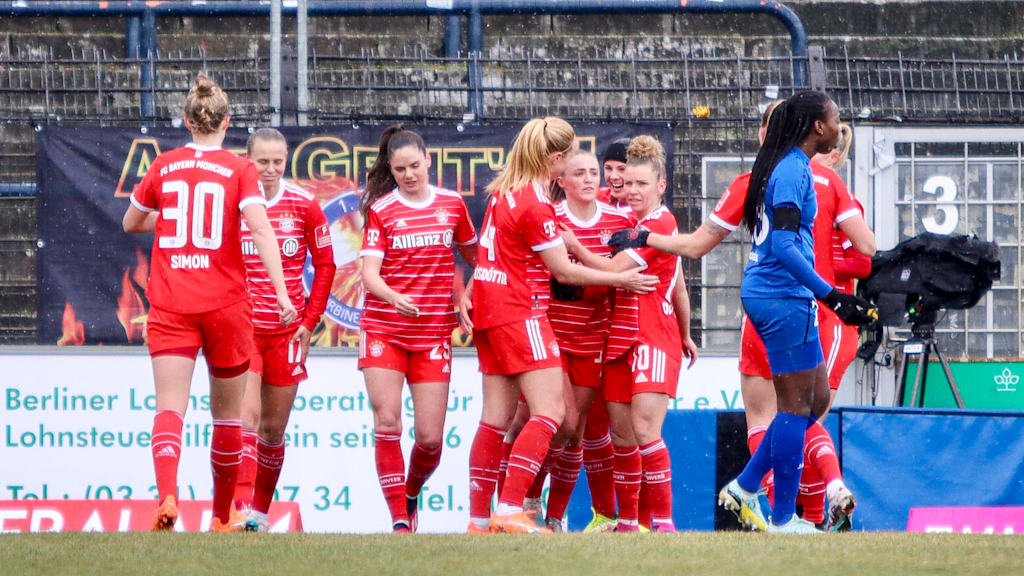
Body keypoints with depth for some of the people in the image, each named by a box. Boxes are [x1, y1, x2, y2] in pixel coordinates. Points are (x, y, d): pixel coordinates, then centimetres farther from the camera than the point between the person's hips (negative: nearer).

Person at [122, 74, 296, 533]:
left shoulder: (164, 167, 6)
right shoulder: (239, 171, -2)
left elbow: (131, 223, 19)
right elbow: (260, 229, -14)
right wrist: (281, 292, -17)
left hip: (170, 306, 1)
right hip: (225, 305, -1)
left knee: (169, 407, -9)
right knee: (227, 413, 15)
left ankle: (167, 495, -35)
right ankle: (222, 516, 24)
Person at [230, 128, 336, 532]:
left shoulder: (304, 206, 2)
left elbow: (325, 264, 9)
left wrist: (310, 320, 2)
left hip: (287, 331, 2)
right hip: (241, 327, -2)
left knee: (274, 428, 8)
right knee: (248, 414, -17)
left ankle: (261, 509, 19)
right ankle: (243, 507, -25)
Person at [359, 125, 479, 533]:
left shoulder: (452, 205, 7)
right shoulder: (381, 210, -1)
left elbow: (474, 257, 22)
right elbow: (369, 272, -10)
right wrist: (394, 298, -29)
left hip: (433, 333, 2)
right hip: (383, 329, -2)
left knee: (430, 437, -2)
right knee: (387, 425, -12)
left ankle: (411, 495, 27)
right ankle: (398, 518, -6)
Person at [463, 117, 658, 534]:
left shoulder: (504, 191, 10)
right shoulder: (535, 205, -16)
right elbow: (563, 271, -10)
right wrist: (621, 280, -3)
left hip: (489, 310, 10)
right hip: (520, 312, -10)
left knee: (497, 417, 9)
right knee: (550, 411, -11)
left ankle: (479, 518, 8)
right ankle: (509, 510, -20)